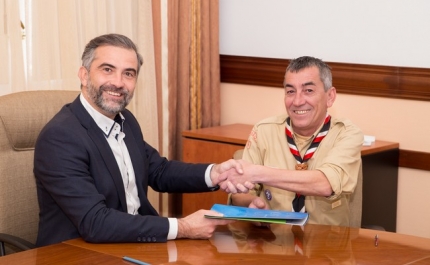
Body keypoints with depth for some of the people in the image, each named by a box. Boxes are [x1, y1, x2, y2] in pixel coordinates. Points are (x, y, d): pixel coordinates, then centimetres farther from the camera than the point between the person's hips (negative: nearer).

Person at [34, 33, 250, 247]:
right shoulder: (60, 137, -20)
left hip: (133, 244, 8)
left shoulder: (125, 120, 4)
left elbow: (158, 171, 16)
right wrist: (181, 228, -24)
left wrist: (214, 173, -3)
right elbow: (94, 222, -25)